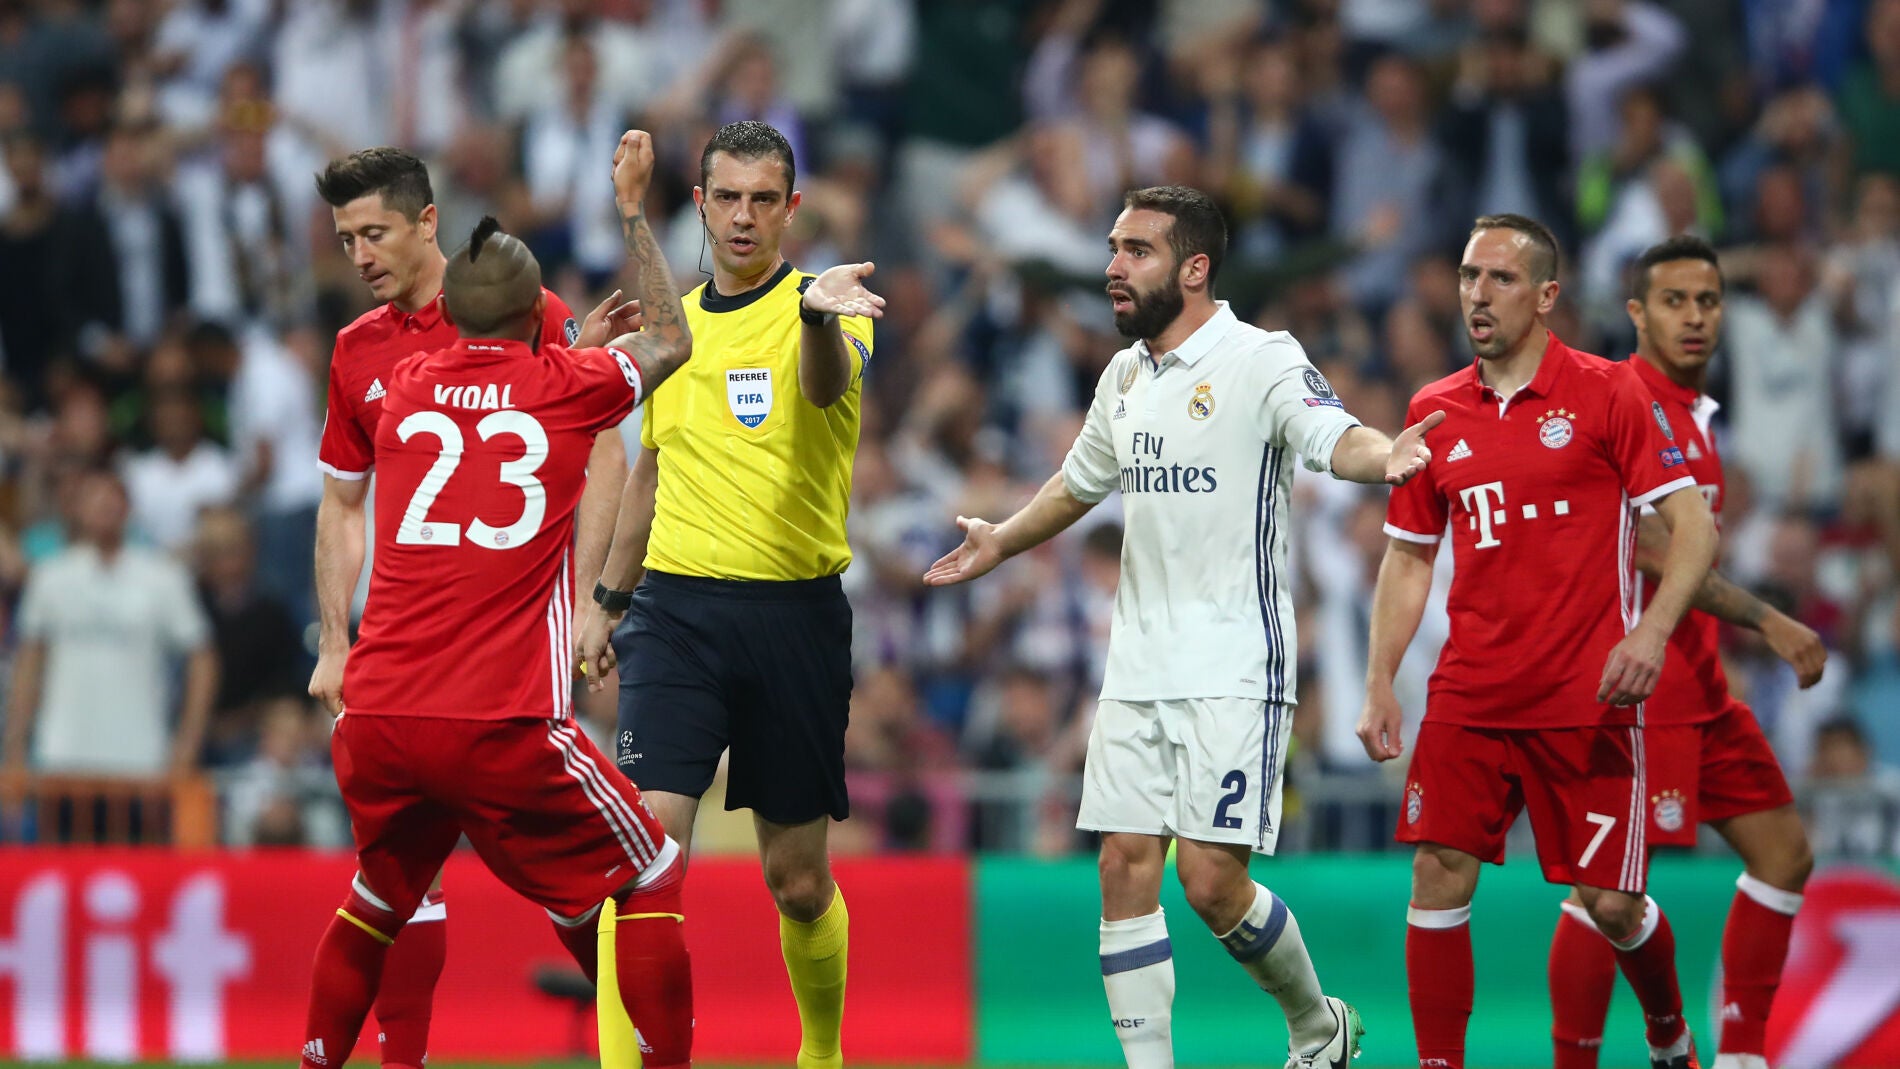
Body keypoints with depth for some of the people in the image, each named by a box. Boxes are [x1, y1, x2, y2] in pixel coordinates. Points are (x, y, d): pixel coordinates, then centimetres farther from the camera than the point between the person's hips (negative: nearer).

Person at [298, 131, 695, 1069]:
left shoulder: (404, 389, 13)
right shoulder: (566, 386, 4)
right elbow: (671, 342, 25)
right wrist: (630, 207, 32)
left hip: (375, 724, 4)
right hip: (502, 727, -4)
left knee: (378, 897, 26)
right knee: (647, 885, 9)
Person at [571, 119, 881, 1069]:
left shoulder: (820, 310, -5)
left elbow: (826, 385, -31)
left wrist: (821, 315, -53)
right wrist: (607, 600, 26)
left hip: (796, 616, -3)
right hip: (676, 608, 3)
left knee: (797, 878, 7)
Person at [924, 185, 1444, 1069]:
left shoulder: (1262, 360, -9)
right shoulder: (1126, 375, 12)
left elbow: (1336, 439, -27)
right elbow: (1082, 480, 31)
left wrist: (1385, 457, -47)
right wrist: (1003, 540, 36)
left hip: (1234, 671, -7)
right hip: (1138, 667, 7)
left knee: (1211, 880, -9)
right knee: (1126, 865, -1)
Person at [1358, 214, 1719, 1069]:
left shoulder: (1606, 394, -3)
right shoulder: (1436, 412, 9)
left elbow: (1693, 525, -5)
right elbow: (1408, 556, 17)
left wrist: (1651, 631, -20)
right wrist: (1380, 686, 8)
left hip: (1585, 701, -3)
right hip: (1468, 700, 3)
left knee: (1610, 903, 0)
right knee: (1438, 877, -11)